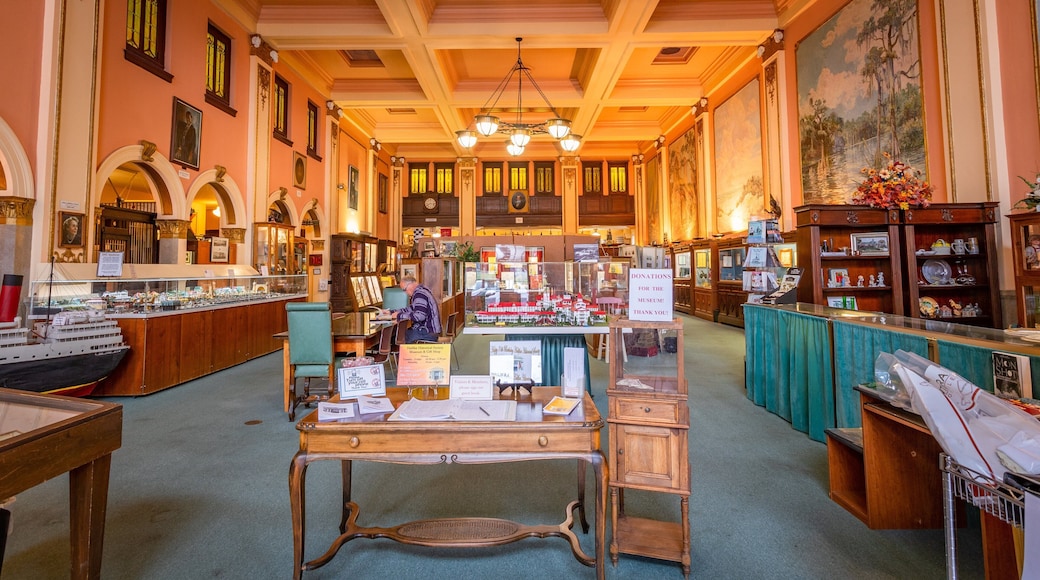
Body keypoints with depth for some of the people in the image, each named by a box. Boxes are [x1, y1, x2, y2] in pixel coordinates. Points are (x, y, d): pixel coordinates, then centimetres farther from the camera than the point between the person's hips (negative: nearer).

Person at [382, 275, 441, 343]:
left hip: (428, 332, -10)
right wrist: (391, 312, 15)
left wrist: (399, 315, -17)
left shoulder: (419, 294, -18)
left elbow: (419, 316, -28)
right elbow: (411, 309, 21)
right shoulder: (420, 291, 15)